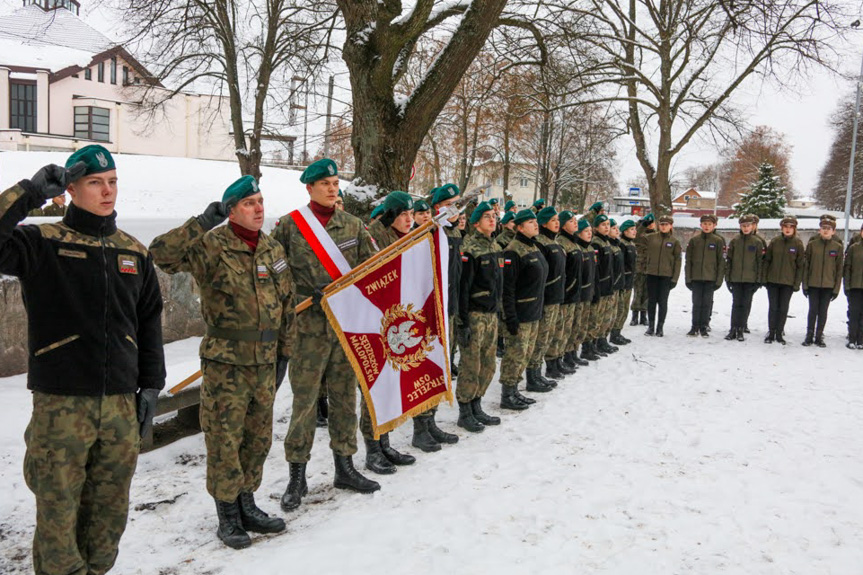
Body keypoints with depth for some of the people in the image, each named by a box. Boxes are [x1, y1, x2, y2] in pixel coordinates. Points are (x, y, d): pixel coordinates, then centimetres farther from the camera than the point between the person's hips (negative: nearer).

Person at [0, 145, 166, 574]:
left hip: (121, 404, 4)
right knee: (58, 510, 2)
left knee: (110, 511, 12)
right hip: (61, 405, -4)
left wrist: (151, 385, 12)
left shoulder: (134, 252, 11)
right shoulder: (42, 242, -2)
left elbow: (150, 323, 15)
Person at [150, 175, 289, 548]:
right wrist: (200, 224, -33)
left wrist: (283, 350, 15)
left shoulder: (274, 250, 9)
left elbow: (285, 304, 15)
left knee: (258, 438, 15)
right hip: (225, 363, -6)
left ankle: (246, 505, 32)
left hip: (264, 362, 6)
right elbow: (160, 253, -27)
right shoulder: (211, 246, -11)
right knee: (225, 439, 2)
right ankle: (227, 515, 19)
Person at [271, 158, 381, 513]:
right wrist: (307, 294, -11)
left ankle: (345, 467, 26)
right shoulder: (289, 225, -1)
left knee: (345, 396, 12)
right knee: (304, 399, -1)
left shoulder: (353, 225, 9)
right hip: (308, 325, -4)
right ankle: (297, 476, 13)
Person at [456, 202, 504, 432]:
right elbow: (462, 287, -15)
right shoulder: (470, 249, -12)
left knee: (488, 366, 12)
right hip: (474, 315, -8)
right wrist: (463, 322, -17)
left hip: (491, 314, 8)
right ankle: (464, 413, 11)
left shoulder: (494, 247, 14)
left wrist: (497, 310, 19)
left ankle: (476, 407, 26)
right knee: (471, 367, -2)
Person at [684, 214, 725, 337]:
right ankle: (695, 327, 13)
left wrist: (719, 280, -4)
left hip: (711, 278, -1)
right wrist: (688, 278, -1)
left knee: (707, 303, 5)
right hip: (696, 277, 1)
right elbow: (688, 260, 4)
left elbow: (721, 261, 1)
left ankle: (704, 327, 14)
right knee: (696, 303, 4)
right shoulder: (694, 240, 4)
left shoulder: (718, 241, 1)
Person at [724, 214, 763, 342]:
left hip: (750, 279, 0)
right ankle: (733, 330, 8)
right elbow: (728, 259, 4)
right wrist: (728, 277, 0)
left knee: (746, 305, 4)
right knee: (736, 304, 3)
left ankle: (741, 330, 11)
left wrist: (758, 279, -2)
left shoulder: (757, 242, 2)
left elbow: (760, 262, 3)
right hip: (736, 278, 0)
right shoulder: (734, 241, 3)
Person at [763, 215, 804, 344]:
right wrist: (764, 278, 1)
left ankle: (779, 333, 17)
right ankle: (771, 333, 14)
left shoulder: (798, 243, -3)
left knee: (783, 308, 6)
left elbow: (800, 265, -1)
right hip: (773, 280, 1)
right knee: (773, 307, 4)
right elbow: (767, 260, 5)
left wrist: (797, 283, -5)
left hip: (788, 282, -1)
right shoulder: (774, 241, 0)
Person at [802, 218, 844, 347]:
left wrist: (837, 288, -1)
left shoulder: (838, 247, 1)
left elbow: (839, 269, 3)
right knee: (813, 310, 3)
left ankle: (819, 336, 17)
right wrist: (805, 284, -1)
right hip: (813, 284, 0)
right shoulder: (812, 245, 0)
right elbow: (806, 265, 2)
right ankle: (809, 336, 13)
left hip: (828, 285, 0)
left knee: (823, 311, 7)